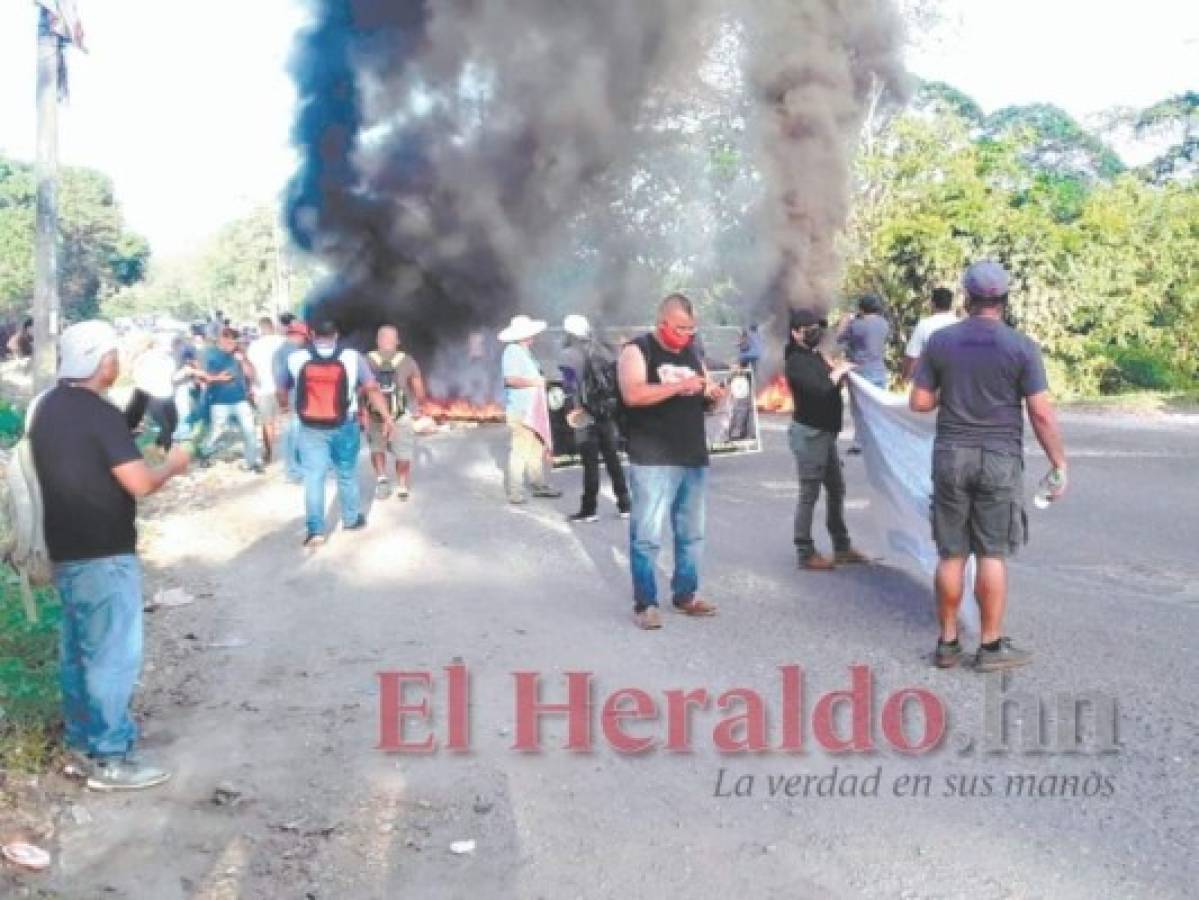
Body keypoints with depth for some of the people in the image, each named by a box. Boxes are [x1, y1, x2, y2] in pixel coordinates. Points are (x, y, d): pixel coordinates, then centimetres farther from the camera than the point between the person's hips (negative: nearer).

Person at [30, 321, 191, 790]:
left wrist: (129, 455, 18)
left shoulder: (47, 407, 8)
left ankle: (82, 740, 29)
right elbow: (140, 483, -22)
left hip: (65, 549, 9)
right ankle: (109, 758, 4)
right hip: (104, 554, -9)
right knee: (113, 654, -2)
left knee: (78, 649, 18)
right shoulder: (100, 414, -20)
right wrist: (173, 465, -5)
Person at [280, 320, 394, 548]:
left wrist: (284, 405, 29)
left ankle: (315, 530, -4)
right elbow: (372, 389, -9)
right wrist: (387, 417, -5)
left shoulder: (296, 358, -4)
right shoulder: (352, 357, -6)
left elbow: (282, 391, 7)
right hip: (344, 427, 0)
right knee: (347, 475, 17)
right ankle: (351, 519, 31)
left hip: (311, 429, 0)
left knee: (313, 478, 3)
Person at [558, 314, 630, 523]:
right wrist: (616, 407, 15)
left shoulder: (570, 353, -6)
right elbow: (619, 379, 12)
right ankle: (624, 505, 16)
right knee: (613, 459, 13)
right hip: (610, 413, 6)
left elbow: (571, 383, -17)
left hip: (587, 415, -6)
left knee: (591, 463, -3)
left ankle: (589, 509, 0)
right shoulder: (605, 350, 13)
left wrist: (576, 407, -14)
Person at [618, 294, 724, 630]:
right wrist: (680, 385, -25)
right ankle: (644, 603, 3)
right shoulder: (637, 350, -5)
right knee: (647, 535, -5)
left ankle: (685, 595, 25)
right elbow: (633, 394, -21)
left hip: (694, 458, 7)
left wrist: (713, 393, -1)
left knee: (691, 533, 13)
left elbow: (705, 392, 23)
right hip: (653, 461, -7)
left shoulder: (691, 352, 16)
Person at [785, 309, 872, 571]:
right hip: (809, 433, -10)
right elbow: (820, 389, -27)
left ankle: (842, 547, 24)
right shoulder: (797, 361, -16)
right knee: (809, 494, -3)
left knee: (836, 489, 14)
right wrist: (839, 372, -12)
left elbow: (828, 383, 18)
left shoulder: (815, 356, 13)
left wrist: (837, 372, 0)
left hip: (825, 432, 10)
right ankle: (806, 553, 4)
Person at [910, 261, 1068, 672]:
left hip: (951, 455, 2)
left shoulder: (940, 341, 0)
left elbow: (919, 402, 2)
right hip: (999, 458, -2)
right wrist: (1060, 464, -1)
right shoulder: (1021, 346, -6)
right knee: (992, 554, 3)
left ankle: (948, 642, 15)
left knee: (952, 554, 8)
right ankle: (991, 646, 9)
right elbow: (1041, 413, -8)